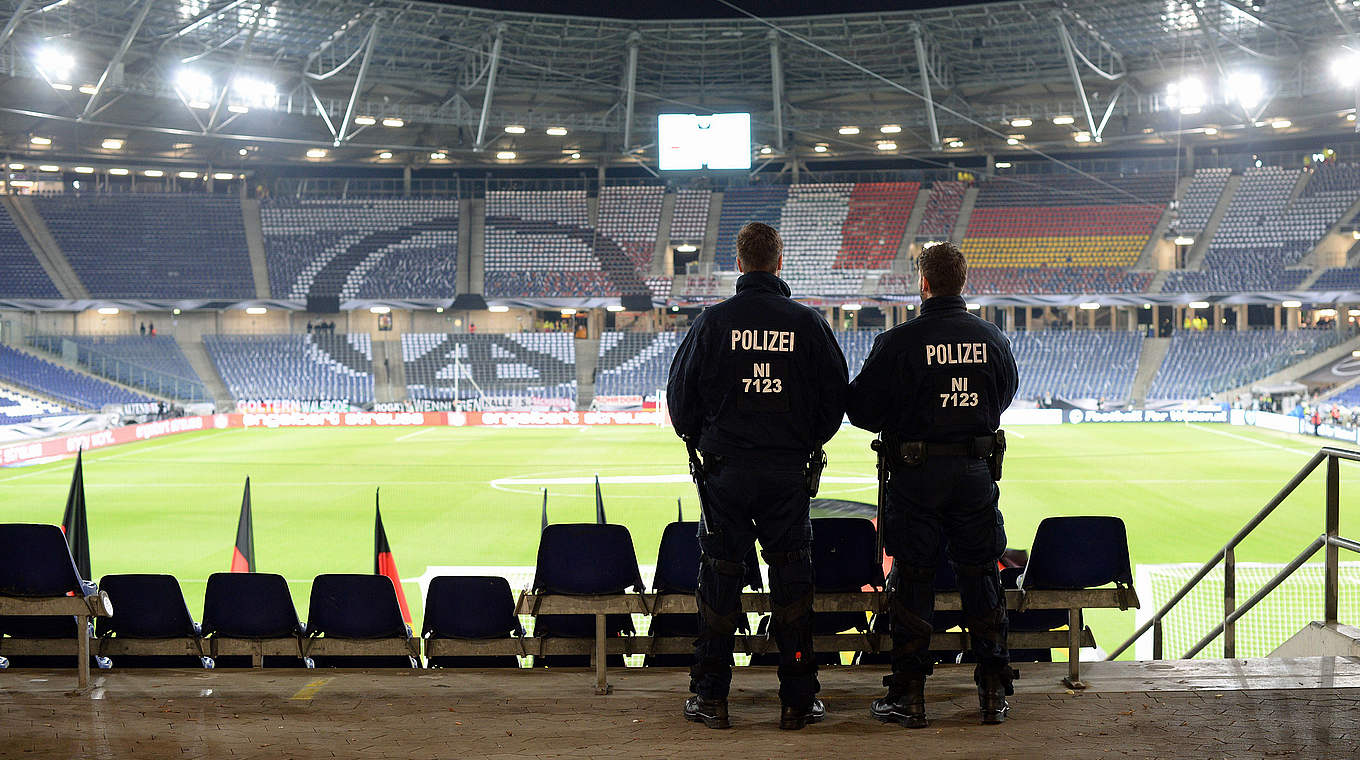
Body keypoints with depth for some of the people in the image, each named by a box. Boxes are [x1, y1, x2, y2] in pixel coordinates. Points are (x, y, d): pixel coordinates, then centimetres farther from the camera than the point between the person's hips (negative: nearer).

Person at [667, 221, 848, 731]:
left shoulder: (713, 322, -4)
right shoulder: (808, 323, -2)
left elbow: (679, 393, 1)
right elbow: (836, 394, 4)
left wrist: (700, 440, 18)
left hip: (724, 469, 0)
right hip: (790, 472, 1)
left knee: (720, 578, 8)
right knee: (791, 579, 8)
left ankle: (710, 699, 13)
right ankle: (798, 700, 12)